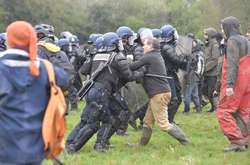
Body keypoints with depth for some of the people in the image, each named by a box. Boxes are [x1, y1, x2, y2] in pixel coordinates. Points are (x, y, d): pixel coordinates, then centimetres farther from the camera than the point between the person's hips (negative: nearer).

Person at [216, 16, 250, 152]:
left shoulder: (232, 41, -11)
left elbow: (232, 64, -20)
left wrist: (229, 84, -24)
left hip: (236, 81, -9)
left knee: (224, 112, -7)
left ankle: (236, 141, -15)